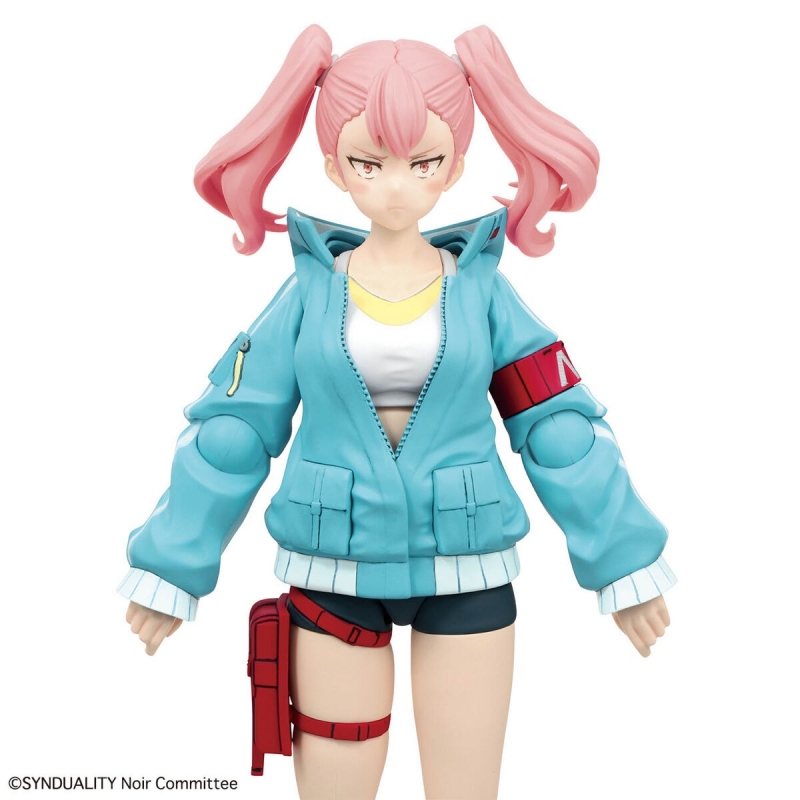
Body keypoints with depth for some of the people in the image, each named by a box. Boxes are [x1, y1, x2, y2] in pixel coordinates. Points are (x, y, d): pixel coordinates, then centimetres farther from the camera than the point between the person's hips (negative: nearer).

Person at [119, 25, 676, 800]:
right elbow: (231, 433, -1)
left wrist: (624, 562, 0)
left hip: (467, 574, 0)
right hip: (332, 576, 0)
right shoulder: (308, 292, -4)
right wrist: (171, 567, 2)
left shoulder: (484, 290, -4)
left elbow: (560, 430, -2)